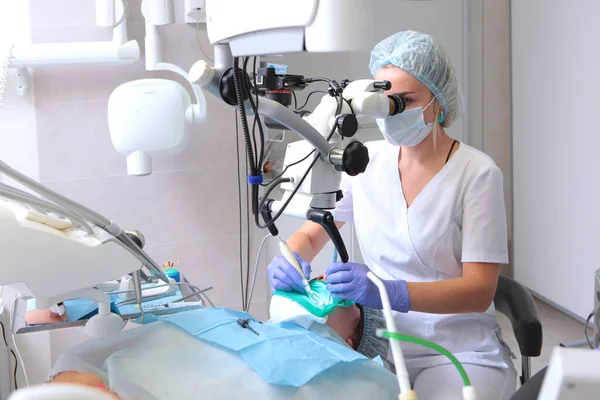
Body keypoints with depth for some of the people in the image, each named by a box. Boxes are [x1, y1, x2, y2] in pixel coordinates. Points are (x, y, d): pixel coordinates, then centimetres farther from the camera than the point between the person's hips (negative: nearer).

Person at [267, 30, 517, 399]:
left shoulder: (477, 173, -10)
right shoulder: (365, 161, 3)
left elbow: (479, 290, -15)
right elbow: (309, 236, 11)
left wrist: (389, 292, -31)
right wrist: (290, 260, -14)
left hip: (459, 351, -3)